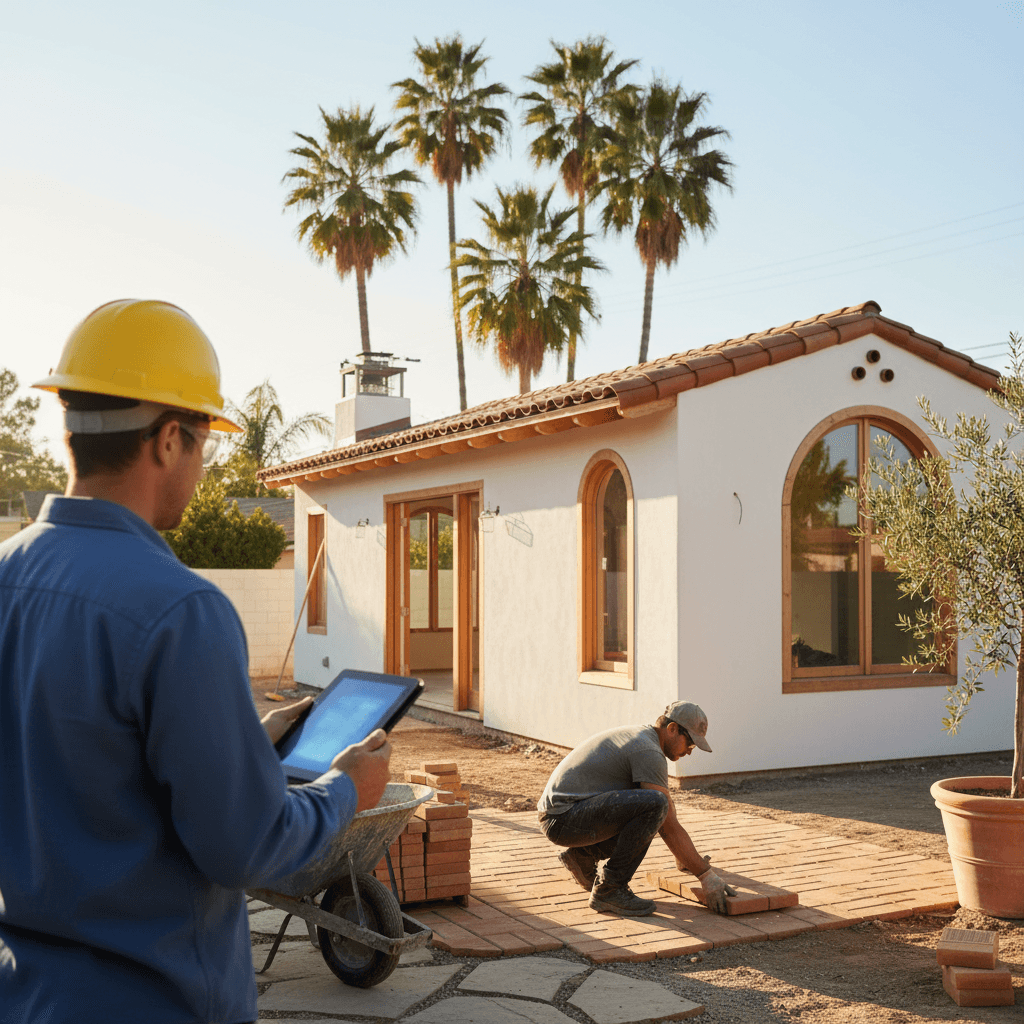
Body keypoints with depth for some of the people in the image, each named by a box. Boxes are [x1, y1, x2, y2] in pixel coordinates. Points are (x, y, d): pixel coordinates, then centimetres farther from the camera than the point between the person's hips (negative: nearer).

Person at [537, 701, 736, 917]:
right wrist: (706, 875, -9)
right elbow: (670, 826, -14)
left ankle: (582, 855, 17)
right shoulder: (649, 751, -13)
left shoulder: (635, 736, 18)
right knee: (653, 806, -25)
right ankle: (609, 890, -14)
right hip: (563, 819, -10)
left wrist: (683, 858, 32)